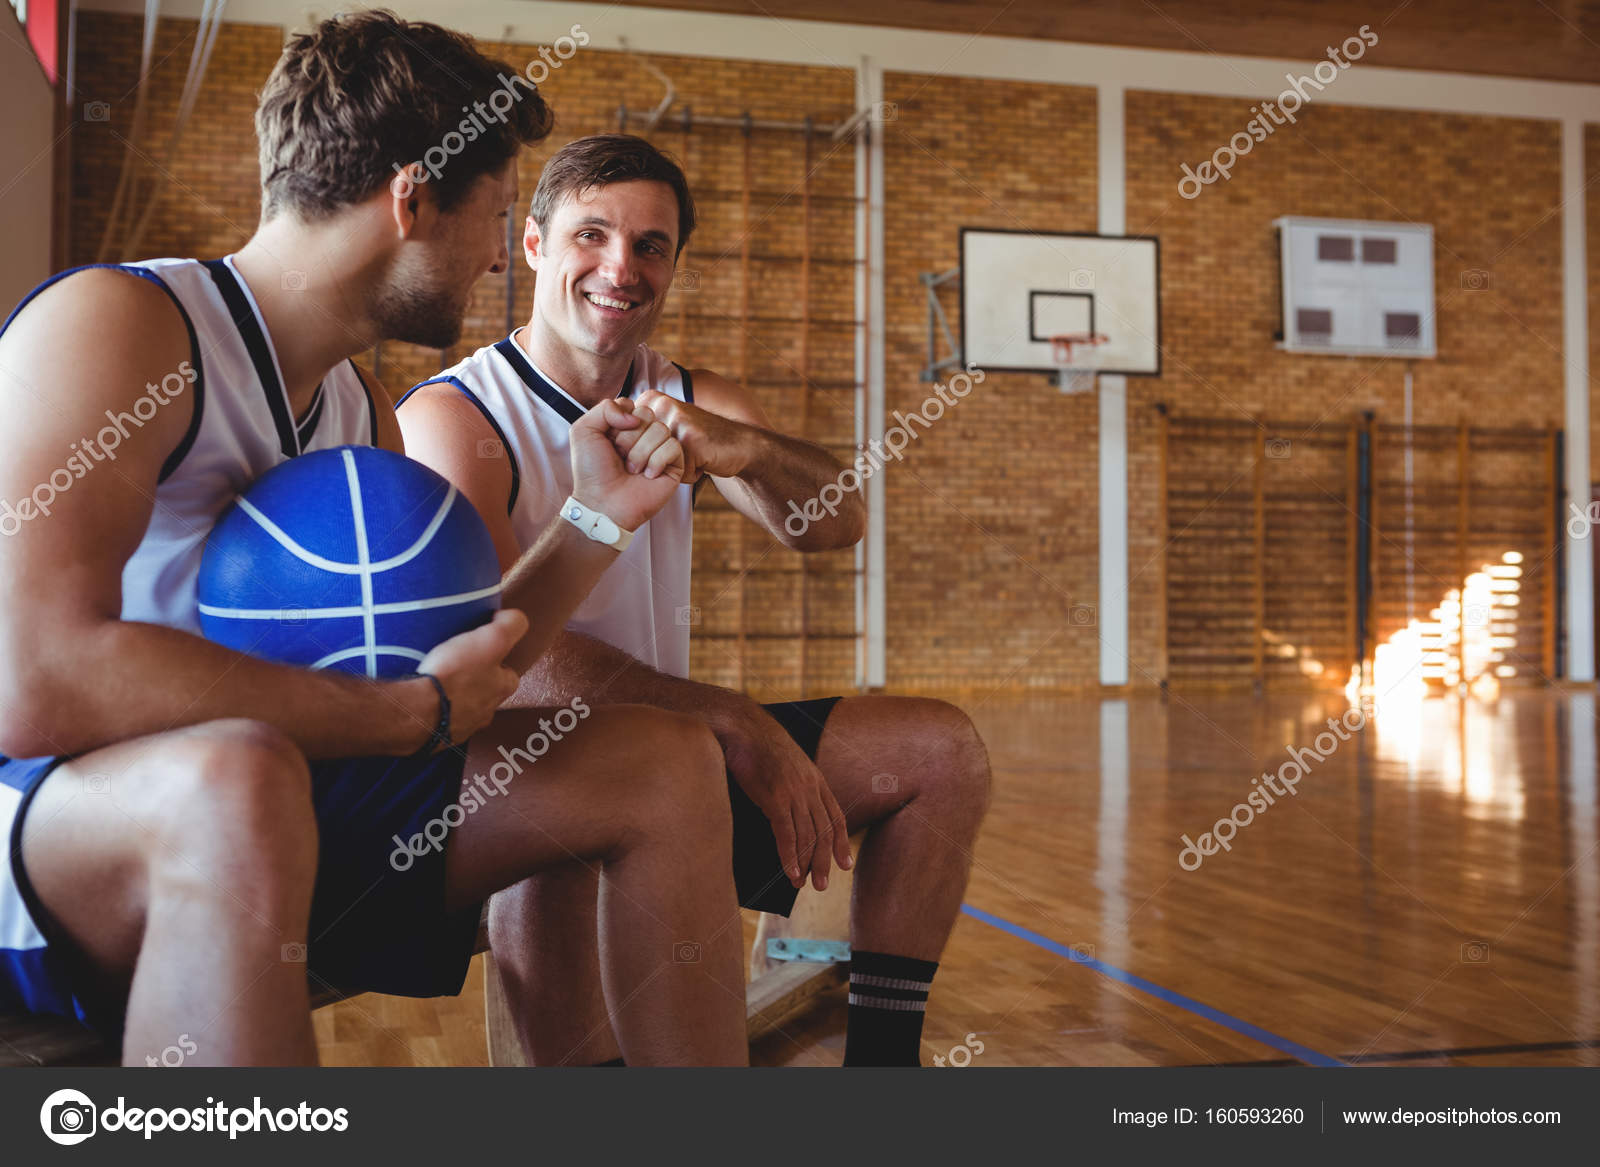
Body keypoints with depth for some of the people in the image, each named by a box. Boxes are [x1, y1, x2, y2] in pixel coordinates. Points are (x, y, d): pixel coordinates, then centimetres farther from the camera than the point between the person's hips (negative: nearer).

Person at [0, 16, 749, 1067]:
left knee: (666, 764, 2)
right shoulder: (115, 322, -16)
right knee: (237, 779, -42)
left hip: (279, 807, 8)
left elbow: (459, 673, 14)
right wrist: (415, 713, -22)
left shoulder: (364, 412, 10)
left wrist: (596, 520, 3)